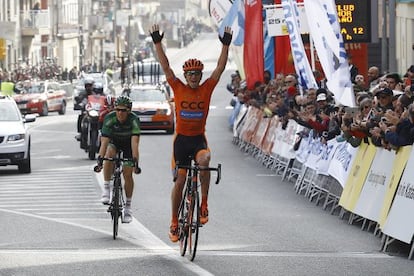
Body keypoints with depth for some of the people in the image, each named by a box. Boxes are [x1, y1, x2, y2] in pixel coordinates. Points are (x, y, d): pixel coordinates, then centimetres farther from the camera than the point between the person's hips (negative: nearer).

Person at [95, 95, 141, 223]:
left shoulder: (133, 120, -32)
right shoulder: (110, 118, -30)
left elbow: (135, 142, -40)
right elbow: (104, 141, -35)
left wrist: (135, 161, -50)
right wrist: (100, 159, -47)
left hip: (128, 144, -1)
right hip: (114, 142, 1)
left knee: (127, 174, -9)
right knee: (109, 154, -33)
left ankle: (128, 207, 5)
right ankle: (106, 189, -23)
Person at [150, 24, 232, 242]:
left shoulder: (206, 89, 0)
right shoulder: (178, 88, -1)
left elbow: (220, 68, -5)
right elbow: (165, 66, -5)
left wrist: (226, 45, -13)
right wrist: (157, 43, -11)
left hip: (199, 139, 0)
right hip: (181, 138, 0)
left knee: (204, 160, -33)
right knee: (180, 181, 1)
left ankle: (204, 203, -18)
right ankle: (174, 222, 14)